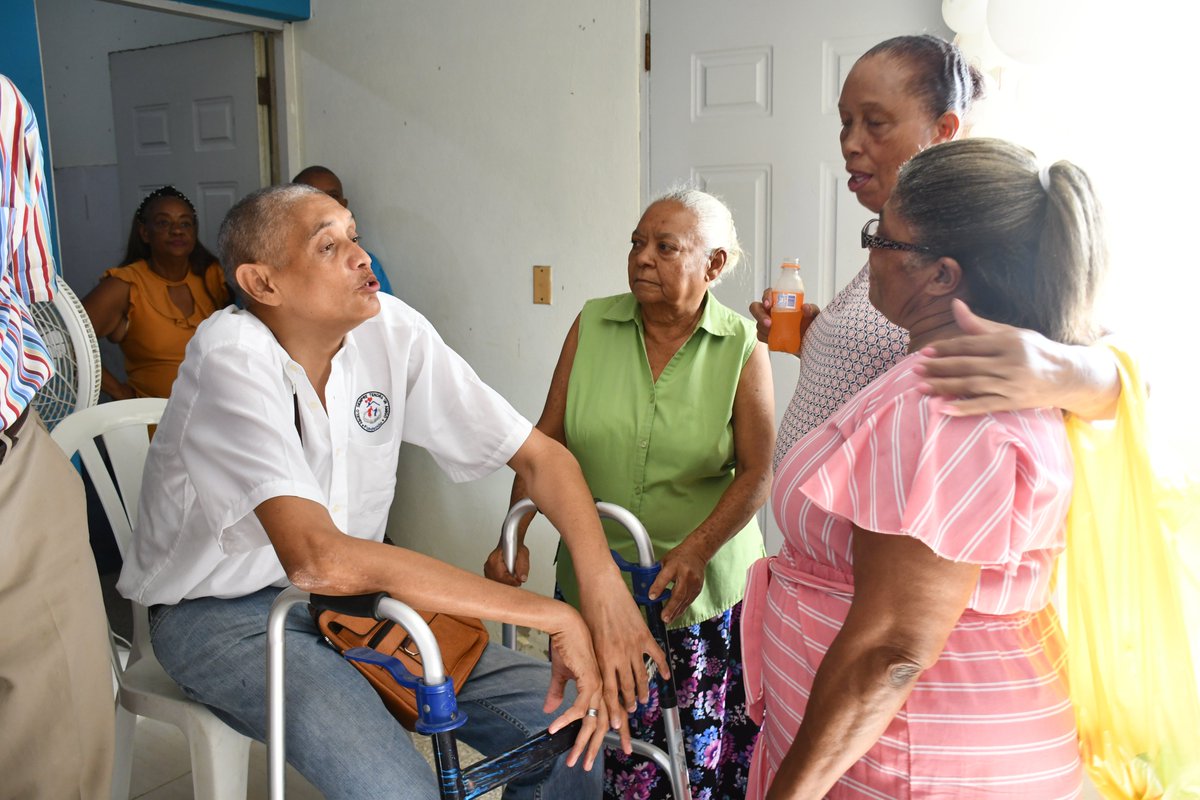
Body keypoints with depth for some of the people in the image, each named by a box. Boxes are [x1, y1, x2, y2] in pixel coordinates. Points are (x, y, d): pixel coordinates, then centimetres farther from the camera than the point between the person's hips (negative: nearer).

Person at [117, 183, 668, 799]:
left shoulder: (392, 329, -8)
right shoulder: (230, 357, -23)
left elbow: (539, 454, -6)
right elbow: (318, 559, -37)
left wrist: (602, 581, -24)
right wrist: (550, 613, -35)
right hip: (223, 612, -5)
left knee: (572, 724, -9)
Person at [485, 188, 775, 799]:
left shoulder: (742, 348, -4)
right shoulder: (592, 326, 1)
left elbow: (757, 472, -8)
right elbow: (547, 439, 2)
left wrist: (695, 552, -21)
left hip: (705, 588, -1)